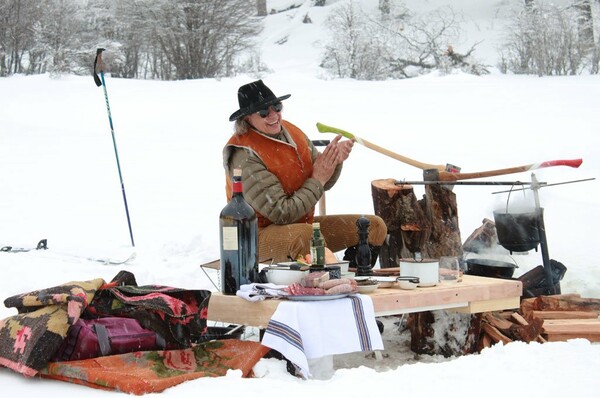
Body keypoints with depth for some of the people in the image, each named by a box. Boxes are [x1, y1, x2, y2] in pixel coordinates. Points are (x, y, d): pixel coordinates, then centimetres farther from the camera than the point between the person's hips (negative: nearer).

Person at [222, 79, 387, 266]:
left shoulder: (291, 132, 3)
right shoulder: (245, 156, -21)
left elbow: (324, 183, 9)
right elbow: (281, 214, -22)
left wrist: (335, 159, -13)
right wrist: (317, 180, -16)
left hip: (303, 223, 8)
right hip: (260, 235, -8)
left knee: (374, 226, -1)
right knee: (304, 236, -41)